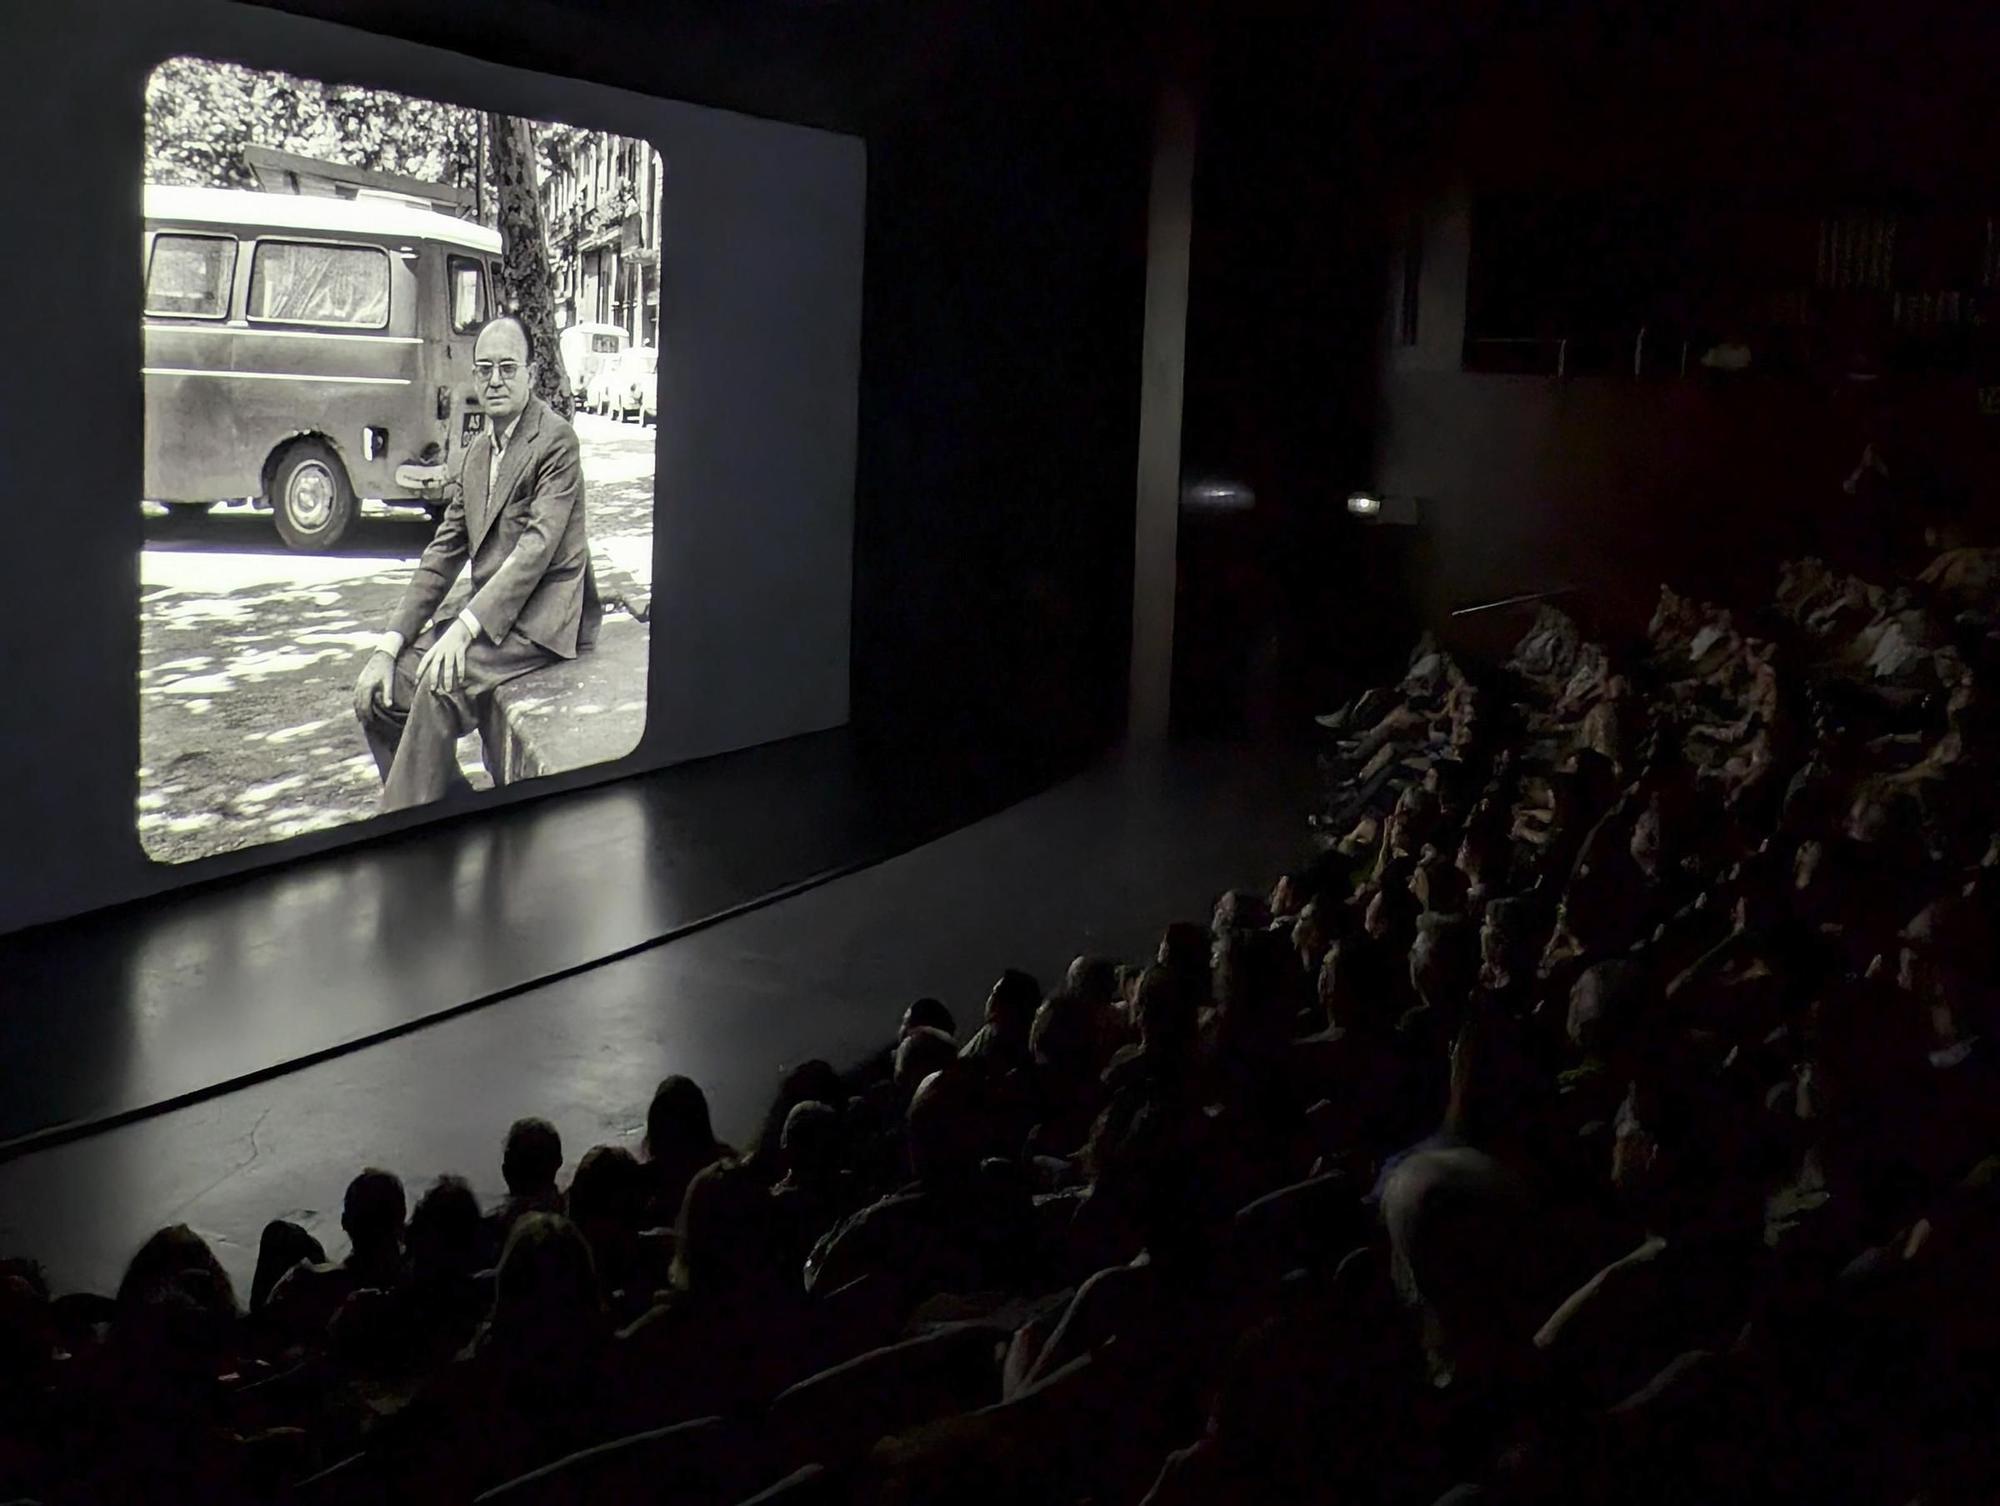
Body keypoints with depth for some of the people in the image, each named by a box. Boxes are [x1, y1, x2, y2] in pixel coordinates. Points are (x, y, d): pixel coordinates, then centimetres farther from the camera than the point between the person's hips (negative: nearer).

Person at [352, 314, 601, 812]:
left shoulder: (556, 440, -10)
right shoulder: (475, 454, 15)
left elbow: (538, 546, -19)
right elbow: (444, 554, 12)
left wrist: (465, 627, -27)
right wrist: (390, 645, 1)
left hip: (542, 618, -8)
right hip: (491, 615, 9)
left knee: (441, 684, -29)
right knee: (378, 690, -4)